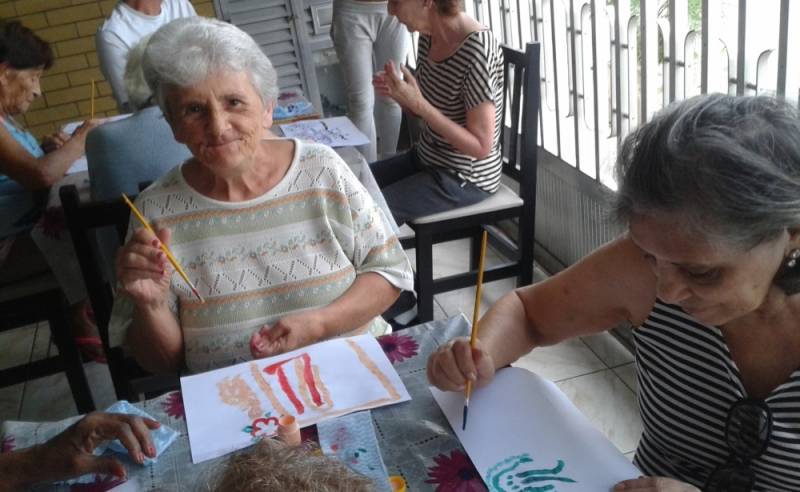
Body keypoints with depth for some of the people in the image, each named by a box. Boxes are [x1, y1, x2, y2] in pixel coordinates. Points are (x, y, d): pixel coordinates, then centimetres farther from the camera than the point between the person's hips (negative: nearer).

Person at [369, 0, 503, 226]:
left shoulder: (477, 53, -26)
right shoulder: (428, 35, -2)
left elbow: (481, 146, -24)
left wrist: (418, 103, -30)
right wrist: (396, 91, -10)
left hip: (465, 177, -8)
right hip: (426, 158, 8)